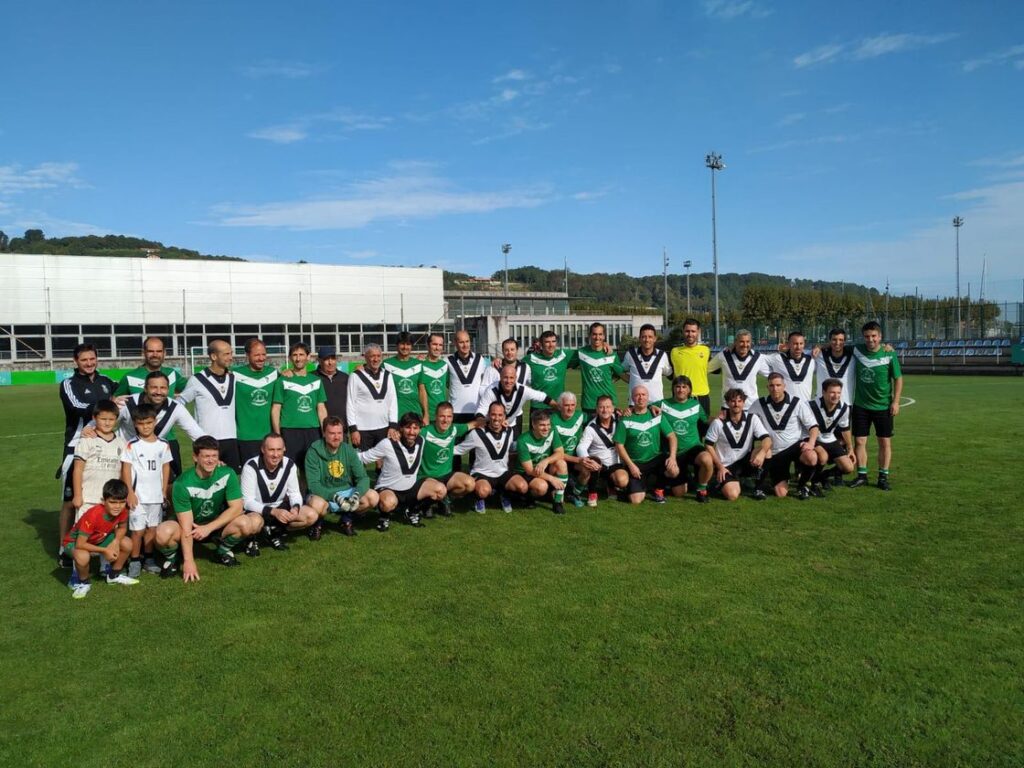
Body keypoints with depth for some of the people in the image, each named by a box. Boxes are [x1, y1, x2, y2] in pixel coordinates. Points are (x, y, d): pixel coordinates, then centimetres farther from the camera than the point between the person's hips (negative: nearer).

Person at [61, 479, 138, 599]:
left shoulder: (122, 511, -21)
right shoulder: (93, 515, -38)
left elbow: (122, 528, 0)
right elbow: (80, 544, -35)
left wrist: (116, 541, -21)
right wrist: (105, 550, -28)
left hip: (99, 539, 6)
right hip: (74, 541, -6)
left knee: (127, 544, -9)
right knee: (83, 557, -38)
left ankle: (114, 575, 17)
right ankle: (83, 582, -4)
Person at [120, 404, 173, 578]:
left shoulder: (163, 444, 3)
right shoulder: (132, 445, -7)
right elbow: (126, 469, -6)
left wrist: (164, 491, 7)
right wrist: (130, 492, -11)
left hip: (157, 495, 3)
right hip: (138, 495, -3)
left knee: (152, 528, 11)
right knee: (137, 530, -1)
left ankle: (149, 559, 22)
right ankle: (135, 562, 11)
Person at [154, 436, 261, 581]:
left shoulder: (227, 474, -17)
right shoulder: (183, 483, -23)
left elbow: (237, 507, -16)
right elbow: (186, 526, -24)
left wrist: (209, 528, -25)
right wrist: (188, 561, -27)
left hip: (218, 524, 2)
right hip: (192, 526, -2)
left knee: (255, 521, -26)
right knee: (164, 533, -36)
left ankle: (224, 551, 4)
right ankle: (171, 558, 2)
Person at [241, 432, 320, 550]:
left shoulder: (290, 465, -10)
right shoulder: (251, 467, -22)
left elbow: (295, 493, -3)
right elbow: (247, 501, -24)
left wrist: (296, 507, -27)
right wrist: (273, 512, -37)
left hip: (279, 508, 5)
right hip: (257, 510, -4)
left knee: (312, 516, -14)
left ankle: (274, 532, 5)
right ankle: (251, 538, -1)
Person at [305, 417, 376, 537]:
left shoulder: (349, 450, -2)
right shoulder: (314, 452, -13)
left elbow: (363, 477, -5)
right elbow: (313, 484, -18)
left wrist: (357, 494, -27)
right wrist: (335, 497, -32)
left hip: (346, 492, 4)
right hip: (323, 494, -4)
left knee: (372, 497, -19)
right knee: (317, 504, -38)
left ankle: (347, 519, 9)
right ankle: (317, 523, 0)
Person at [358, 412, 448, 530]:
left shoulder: (421, 441, -4)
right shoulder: (388, 444, -20)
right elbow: (362, 458, -11)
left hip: (412, 488, 6)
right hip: (388, 489, -5)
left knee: (441, 490, -15)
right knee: (388, 503, -40)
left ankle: (412, 511, 11)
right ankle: (385, 517, 0)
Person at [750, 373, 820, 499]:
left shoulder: (797, 403, -6)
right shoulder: (760, 404, -1)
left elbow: (813, 426, -5)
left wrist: (811, 443, -23)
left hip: (797, 444, -1)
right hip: (775, 453, 1)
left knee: (811, 458, -38)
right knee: (781, 494, -8)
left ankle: (803, 484, -4)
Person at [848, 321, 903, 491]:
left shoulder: (889, 354, -8)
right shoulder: (857, 351, -2)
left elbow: (898, 379, -3)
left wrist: (895, 401, -8)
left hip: (883, 406, -2)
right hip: (860, 406, 2)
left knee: (885, 442, 5)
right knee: (859, 441, 3)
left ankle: (883, 477, 15)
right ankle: (862, 475, 13)